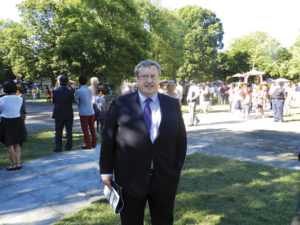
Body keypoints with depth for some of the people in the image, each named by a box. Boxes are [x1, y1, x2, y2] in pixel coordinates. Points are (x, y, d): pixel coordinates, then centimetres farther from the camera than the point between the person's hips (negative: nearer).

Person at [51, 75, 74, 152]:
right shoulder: (70, 91, -12)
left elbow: (53, 102, 1)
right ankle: (68, 146, 18)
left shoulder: (54, 91, -8)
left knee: (58, 131, 9)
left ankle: (58, 147, 8)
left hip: (58, 115, 0)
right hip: (69, 114, 0)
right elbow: (72, 100, 0)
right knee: (69, 131, 11)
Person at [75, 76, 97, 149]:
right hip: (91, 112, 6)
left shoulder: (78, 91, -11)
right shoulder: (89, 90, 6)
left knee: (85, 130, 3)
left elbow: (76, 100, 3)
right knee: (92, 128, 14)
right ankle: (94, 143, 22)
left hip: (84, 113, -5)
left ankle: (88, 145, 7)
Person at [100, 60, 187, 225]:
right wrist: (106, 171, -1)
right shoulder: (120, 104, -4)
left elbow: (181, 139, 7)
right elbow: (108, 139, -1)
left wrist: (176, 169, 4)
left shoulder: (172, 104, 2)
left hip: (165, 180, 2)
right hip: (130, 180, -1)